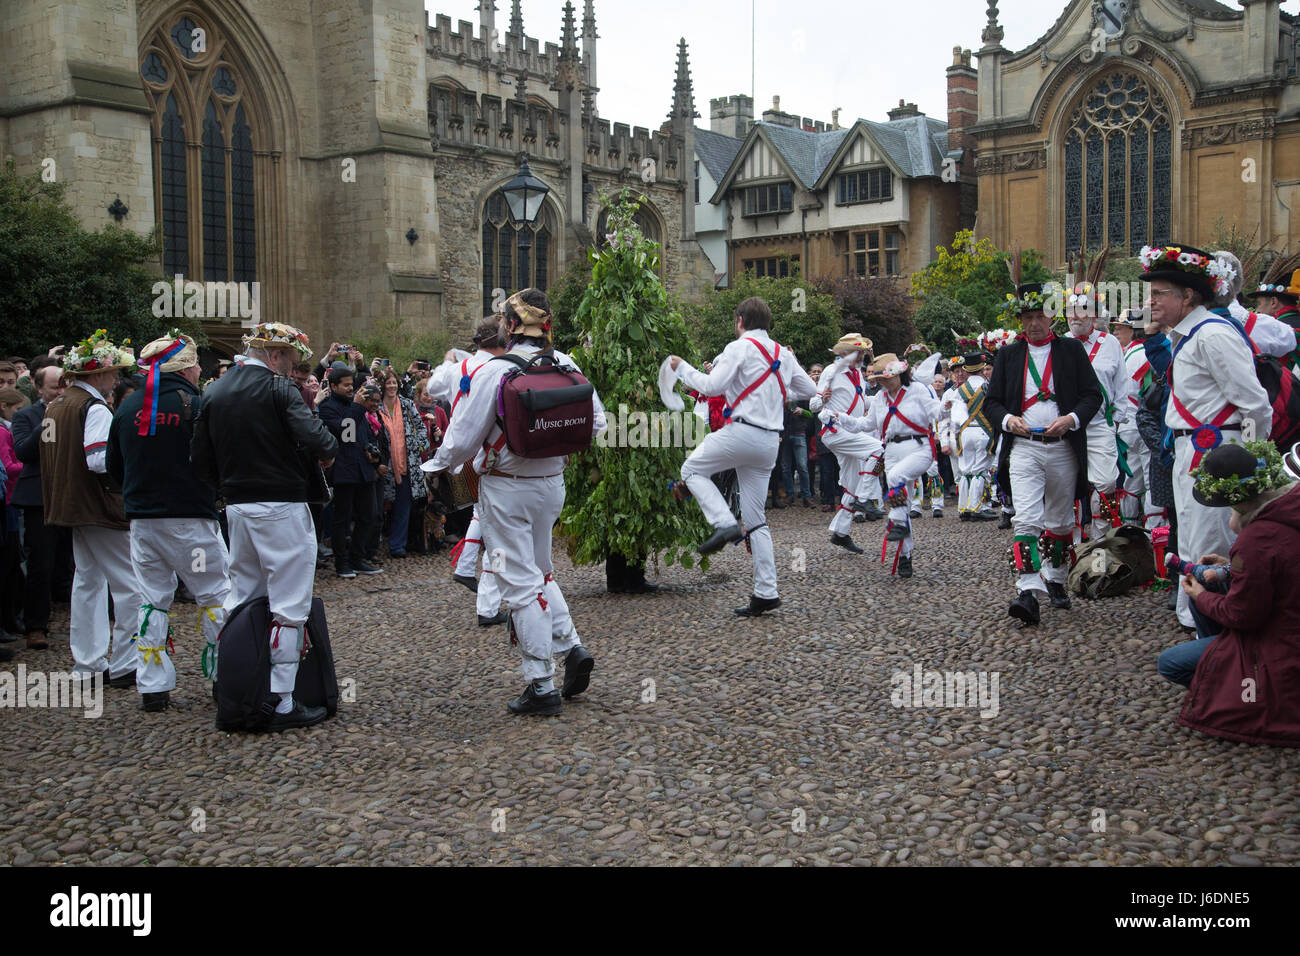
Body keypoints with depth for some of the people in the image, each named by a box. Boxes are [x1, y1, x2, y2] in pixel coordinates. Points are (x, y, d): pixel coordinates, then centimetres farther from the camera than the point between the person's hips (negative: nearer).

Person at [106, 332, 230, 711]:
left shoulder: (128, 406, 5)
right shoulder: (195, 404, -11)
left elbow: (114, 465, 11)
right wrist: (213, 494, 10)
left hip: (142, 519, 5)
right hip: (191, 518, -5)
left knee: (152, 600, 11)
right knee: (215, 595, 7)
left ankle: (153, 687, 11)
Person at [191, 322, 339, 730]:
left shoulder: (214, 391, 10)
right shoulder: (277, 387, -11)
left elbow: (200, 459, 10)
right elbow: (314, 437, -23)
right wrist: (329, 450, -2)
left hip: (237, 509, 8)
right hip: (281, 508, -7)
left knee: (242, 598, 18)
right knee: (288, 605, -3)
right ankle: (280, 703, -3)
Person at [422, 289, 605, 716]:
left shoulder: (495, 371, -17)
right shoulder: (566, 366, -2)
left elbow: (465, 437, -12)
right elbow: (596, 421, 7)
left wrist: (435, 466, 7)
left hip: (507, 489, -5)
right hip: (552, 484, 5)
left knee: (520, 584, 2)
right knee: (540, 571, 24)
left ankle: (541, 686, 5)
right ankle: (571, 647, 12)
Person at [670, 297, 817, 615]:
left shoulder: (740, 348, -6)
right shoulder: (783, 353, 15)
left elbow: (712, 386, -14)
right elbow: (809, 389, 21)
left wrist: (681, 367, -1)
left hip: (742, 431, -7)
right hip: (770, 440, 7)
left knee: (692, 469, 14)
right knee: (755, 518, 10)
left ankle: (724, 523, -9)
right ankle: (766, 592, 6)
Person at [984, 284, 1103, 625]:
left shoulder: (1072, 350, 7)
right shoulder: (1008, 355, 9)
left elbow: (1093, 394, 3)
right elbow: (992, 400, 9)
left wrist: (1071, 419, -15)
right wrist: (1007, 419, -12)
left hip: (1063, 448, 1)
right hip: (1023, 447, -1)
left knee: (1061, 521, 13)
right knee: (1026, 520, -15)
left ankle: (1055, 581, 31)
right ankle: (1028, 592, -23)